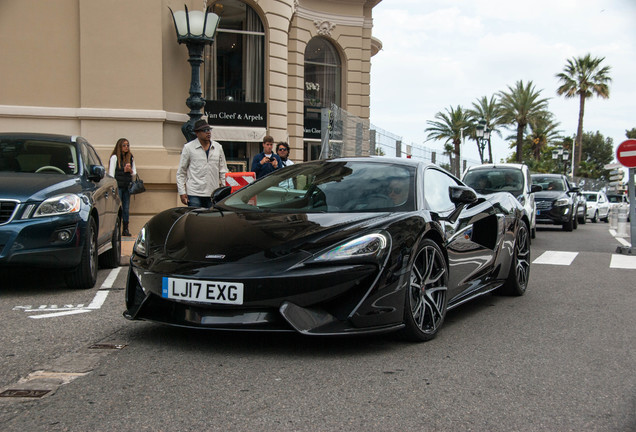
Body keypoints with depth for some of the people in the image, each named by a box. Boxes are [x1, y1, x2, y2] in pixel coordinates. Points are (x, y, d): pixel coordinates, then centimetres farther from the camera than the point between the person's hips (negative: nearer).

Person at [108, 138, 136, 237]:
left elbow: (134, 172, 16)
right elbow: (111, 172, -3)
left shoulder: (131, 158, 13)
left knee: (126, 208, 5)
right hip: (118, 186, -4)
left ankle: (125, 229, 10)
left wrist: (130, 171, -7)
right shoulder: (114, 157, -1)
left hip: (127, 186, 5)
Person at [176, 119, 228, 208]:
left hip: (213, 194, 3)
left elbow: (223, 171, 15)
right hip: (194, 194, -3)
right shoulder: (188, 148, 2)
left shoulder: (218, 147, 11)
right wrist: (182, 192, -3)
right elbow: (181, 173, 4)